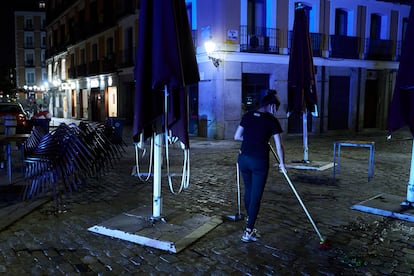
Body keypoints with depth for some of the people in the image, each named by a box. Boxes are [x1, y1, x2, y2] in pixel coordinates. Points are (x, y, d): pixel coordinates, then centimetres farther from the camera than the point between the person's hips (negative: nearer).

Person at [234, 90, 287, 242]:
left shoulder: (248, 115, 4)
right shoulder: (272, 121, -7)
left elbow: (237, 136, 8)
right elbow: (279, 146, -5)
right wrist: (282, 164, 8)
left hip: (243, 158, 5)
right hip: (259, 161, -5)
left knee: (248, 190, 23)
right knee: (256, 196, 5)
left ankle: (249, 221, 44)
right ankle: (248, 232, 8)